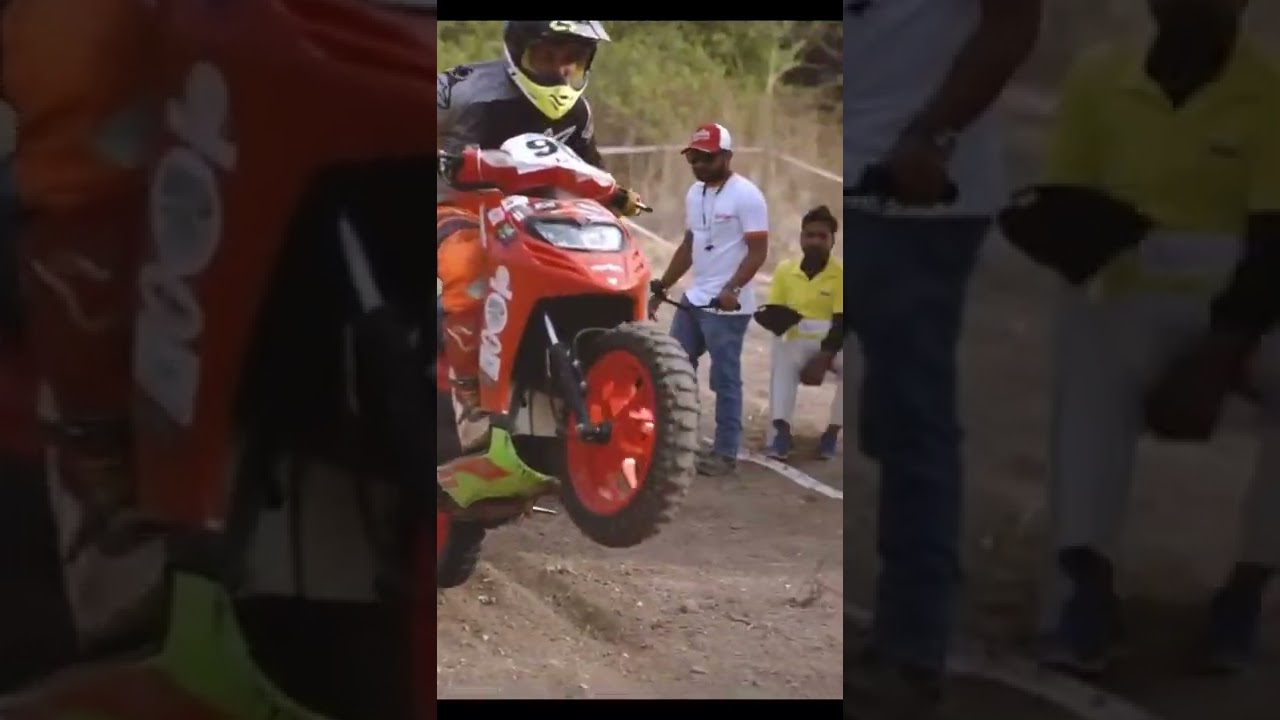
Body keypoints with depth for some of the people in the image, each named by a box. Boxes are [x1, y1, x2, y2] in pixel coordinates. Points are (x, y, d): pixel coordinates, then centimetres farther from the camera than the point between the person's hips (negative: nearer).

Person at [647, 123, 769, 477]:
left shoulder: (746, 195, -12)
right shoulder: (694, 193, 13)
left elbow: (758, 251, -16)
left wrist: (732, 289, -28)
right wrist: (662, 287, 18)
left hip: (727, 306, -8)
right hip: (694, 299, 9)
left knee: (725, 380, -3)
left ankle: (725, 452, 5)